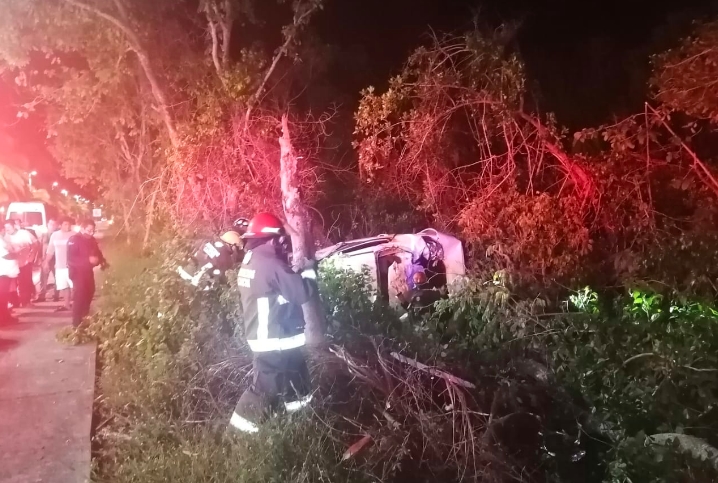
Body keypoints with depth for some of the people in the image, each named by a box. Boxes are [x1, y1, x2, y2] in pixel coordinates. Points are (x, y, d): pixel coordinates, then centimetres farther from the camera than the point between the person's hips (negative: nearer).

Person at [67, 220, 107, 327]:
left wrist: (102, 261, -1)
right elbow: (71, 258, -26)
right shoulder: (74, 240, -17)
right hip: (78, 272, -8)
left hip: (88, 271, 8)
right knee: (79, 296, -11)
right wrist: (88, 260, -33)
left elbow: (97, 253, 19)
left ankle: (85, 317, 34)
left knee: (89, 293, 16)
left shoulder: (92, 240, 7)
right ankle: (77, 322, -4)